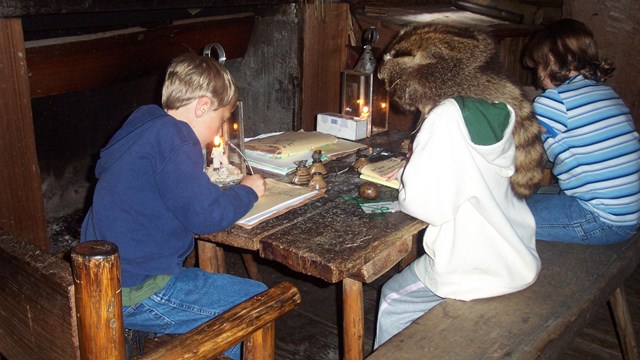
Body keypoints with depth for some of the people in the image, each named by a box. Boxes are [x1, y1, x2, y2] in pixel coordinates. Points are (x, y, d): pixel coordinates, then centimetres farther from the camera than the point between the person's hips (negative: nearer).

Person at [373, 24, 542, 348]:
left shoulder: (446, 118, -21)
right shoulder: (501, 109, 2)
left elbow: (425, 203, -23)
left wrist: (405, 190, -2)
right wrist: (411, 171, 10)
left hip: (478, 270, -8)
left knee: (393, 304, 13)